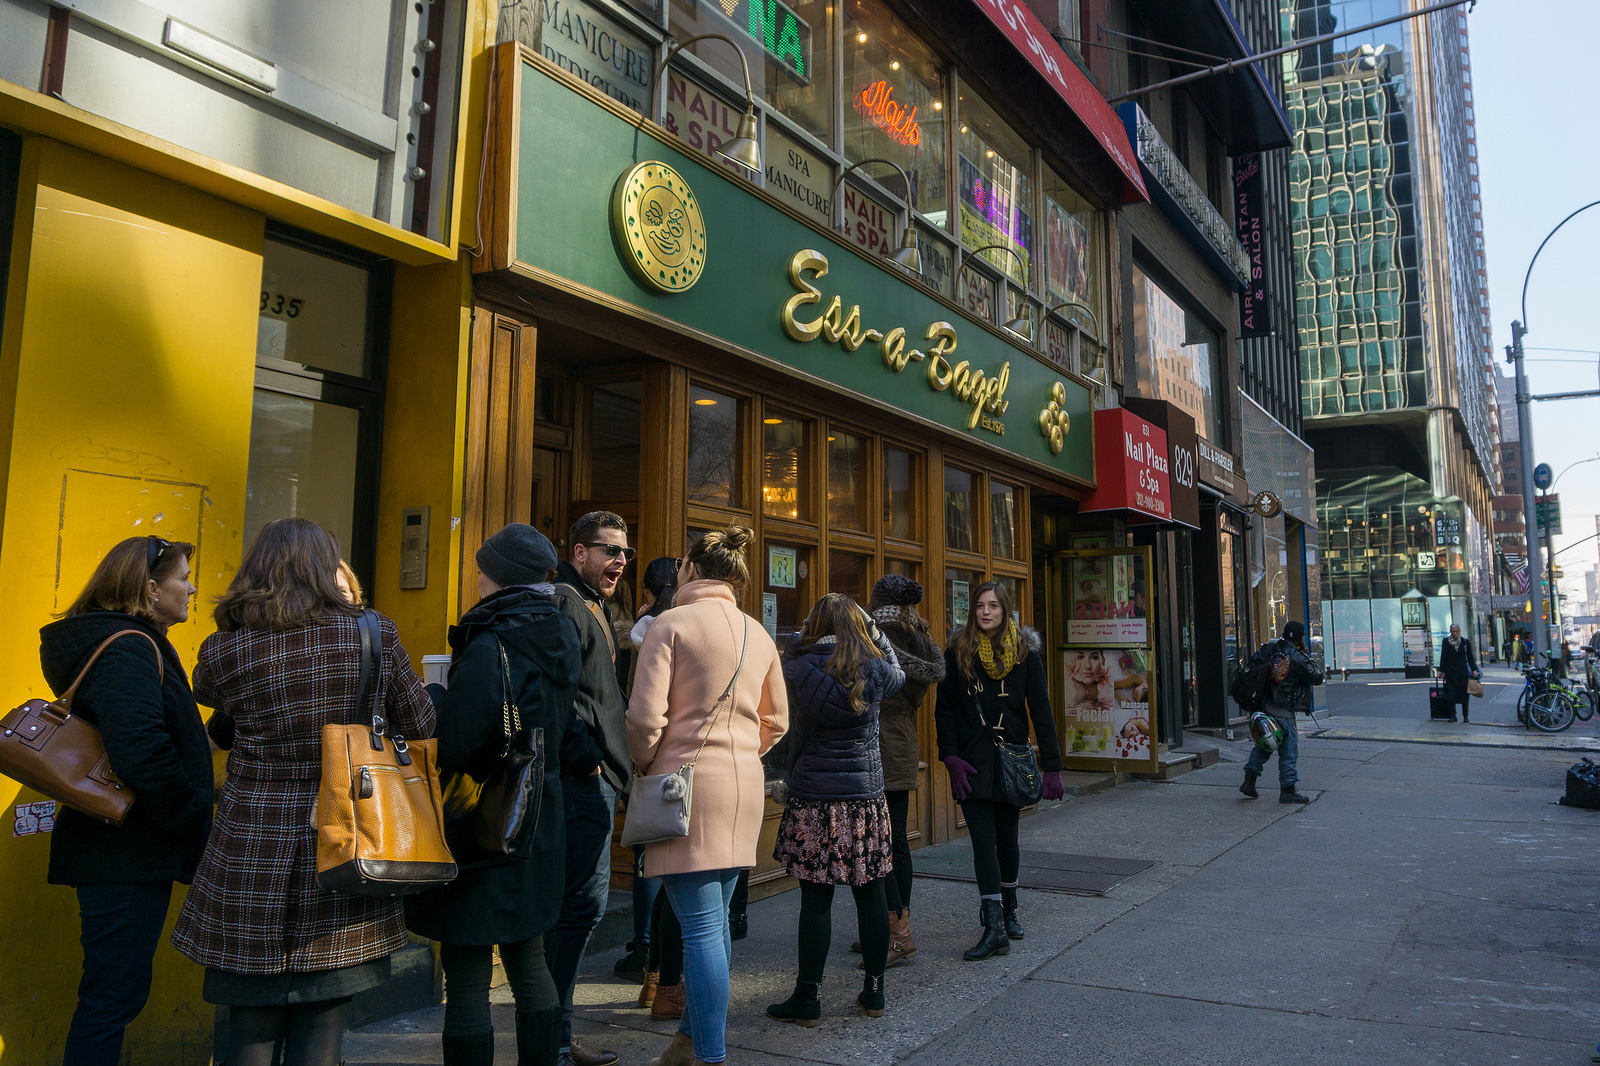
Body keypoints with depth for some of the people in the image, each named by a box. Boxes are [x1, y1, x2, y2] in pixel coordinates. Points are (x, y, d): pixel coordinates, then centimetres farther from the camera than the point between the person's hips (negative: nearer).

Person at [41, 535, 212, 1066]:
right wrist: (193, 819, -17)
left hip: (116, 848, 10)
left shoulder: (114, 642, 15)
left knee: (113, 991, 19)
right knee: (115, 990, -2)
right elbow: (141, 749, -30)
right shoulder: (129, 648, -18)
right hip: (129, 854, -10)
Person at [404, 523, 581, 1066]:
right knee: (529, 964, 19)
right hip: (538, 829, 8)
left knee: (466, 978, 3)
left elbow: (451, 746, -23)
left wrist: (433, 694, -4)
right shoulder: (562, 636, 3)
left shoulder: (490, 647, -21)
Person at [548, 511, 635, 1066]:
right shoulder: (563, 601, -10)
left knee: (579, 905, 15)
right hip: (583, 777, -10)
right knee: (583, 902, -7)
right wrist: (585, 756, -18)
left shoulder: (593, 605, 22)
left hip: (596, 776, 11)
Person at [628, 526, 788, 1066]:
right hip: (745, 785, 7)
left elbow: (645, 717, -13)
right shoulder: (758, 633, 12)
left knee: (701, 926, -3)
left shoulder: (672, 624, -7)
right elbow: (776, 721, 18)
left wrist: (647, 768, 3)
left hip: (688, 783, -6)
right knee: (716, 917, 16)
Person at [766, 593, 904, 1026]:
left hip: (813, 799, -2)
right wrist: (870, 628, 26)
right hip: (867, 798, 2)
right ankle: (874, 992, 22)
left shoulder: (800, 668, -6)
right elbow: (898, 671, 23)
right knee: (871, 894, 11)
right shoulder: (875, 670, 0)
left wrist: (803, 632, 17)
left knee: (816, 899, 2)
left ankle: (807, 998, 11)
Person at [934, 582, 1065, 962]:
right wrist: (951, 757, -11)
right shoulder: (958, 652, 0)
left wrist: (1051, 766, -3)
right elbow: (944, 709, 0)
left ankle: (1008, 910, 32)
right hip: (973, 761, -1)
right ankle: (994, 928, -5)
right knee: (983, 840, -6)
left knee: (1007, 838, 12)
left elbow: (1041, 711, 1)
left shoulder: (1024, 652, 1)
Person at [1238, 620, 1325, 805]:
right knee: (1288, 750, 3)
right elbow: (1317, 677, -4)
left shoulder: (1267, 648, 5)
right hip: (1282, 712, -7)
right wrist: (1312, 660, 8)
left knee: (1263, 744, 18)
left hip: (1262, 705, 7)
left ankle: (1249, 781, 16)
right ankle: (1288, 791, 8)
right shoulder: (1296, 658, -14)